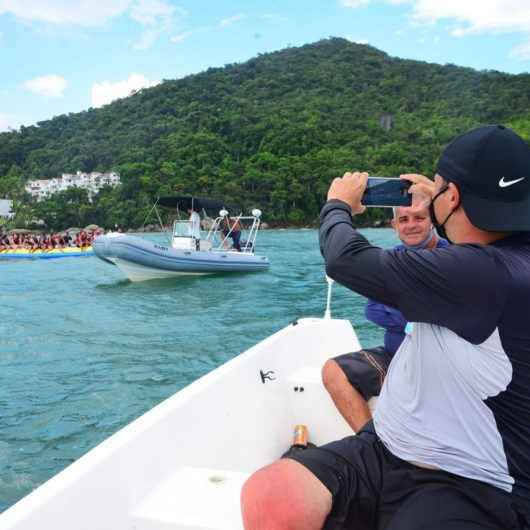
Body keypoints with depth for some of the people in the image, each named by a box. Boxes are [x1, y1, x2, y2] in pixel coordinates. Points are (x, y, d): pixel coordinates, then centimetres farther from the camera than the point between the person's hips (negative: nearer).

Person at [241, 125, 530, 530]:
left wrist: (338, 205, 0)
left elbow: (346, 260, -20)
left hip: (468, 491, -7)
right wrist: (437, 217, 27)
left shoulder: (490, 273, -24)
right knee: (267, 497, -14)